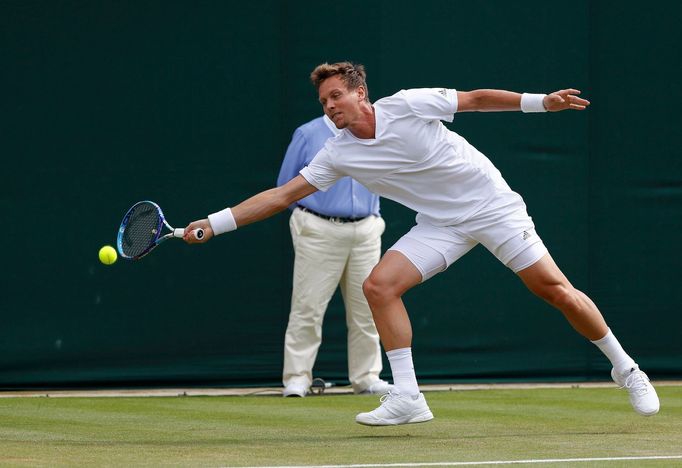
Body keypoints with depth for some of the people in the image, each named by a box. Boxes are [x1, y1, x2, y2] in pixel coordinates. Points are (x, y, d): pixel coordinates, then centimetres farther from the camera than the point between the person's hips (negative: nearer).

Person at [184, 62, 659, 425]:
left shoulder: (408, 104, -17)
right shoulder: (337, 154, -5)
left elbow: (476, 98, -7)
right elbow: (283, 195, -4)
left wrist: (540, 102, -11)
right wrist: (214, 224, -10)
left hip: (493, 205, -4)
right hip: (440, 224, 4)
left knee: (554, 289, -8)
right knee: (379, 285, -15)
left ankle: (625, 369, 10)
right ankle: (407, 397, -12)